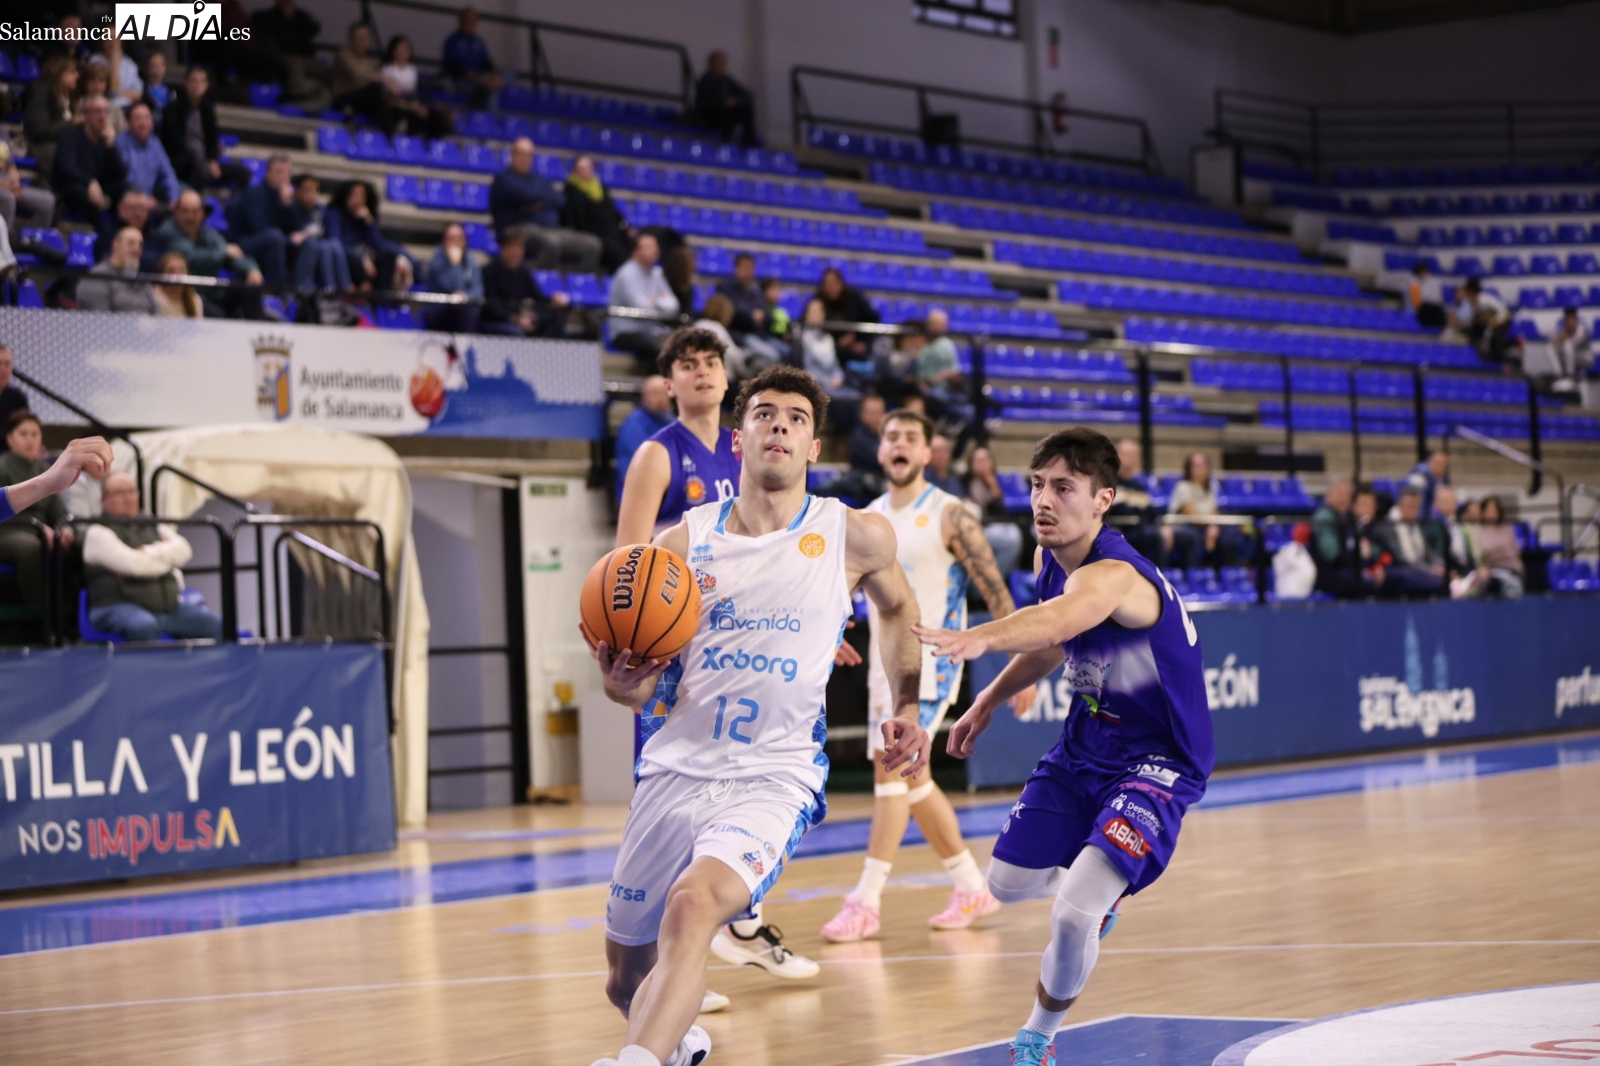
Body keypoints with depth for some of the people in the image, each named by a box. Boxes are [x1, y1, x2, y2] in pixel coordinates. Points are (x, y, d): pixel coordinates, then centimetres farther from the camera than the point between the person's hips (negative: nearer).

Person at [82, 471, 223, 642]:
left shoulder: (153, 527, 23)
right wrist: (166, 558, 4)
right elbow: (133, 564, -12)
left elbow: (182, 550, 7)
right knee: (144, 626, -41)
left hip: (167, 606, 7)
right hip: (121, 607, -7)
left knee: (217, 624, -11)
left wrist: (148, 552, -8)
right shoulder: (98, 533, 1)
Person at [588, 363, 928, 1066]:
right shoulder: (686, 542, 3)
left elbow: (897, 609, 23)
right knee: (627, 981, 14)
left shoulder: (855, 537, 0)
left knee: (693, 903, -34)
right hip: (677, 769, 3)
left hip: (774, 778, -3)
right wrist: (619, 681, -17)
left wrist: (907, 708, 16)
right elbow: (643, 689, 6)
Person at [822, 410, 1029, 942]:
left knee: (891, 766, -16)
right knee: (913, 778, 11)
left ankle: (866, 901, -16)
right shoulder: (868, 518, 9)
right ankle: (973, 888, 24)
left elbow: (994, 591, -9)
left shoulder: (949, 515, -9)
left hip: (930, 660, -7)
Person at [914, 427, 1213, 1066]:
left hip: (1156, 762, -9)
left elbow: (1057, 619, -56)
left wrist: (978, 639, -75)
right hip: (1084, 746, 9)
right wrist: (987, 703, 19)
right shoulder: (1048, 559, -4)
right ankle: (1097, 887, 49)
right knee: (1009, 883, 16)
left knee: (1072, 916, -21)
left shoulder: (1112, 575, -32)